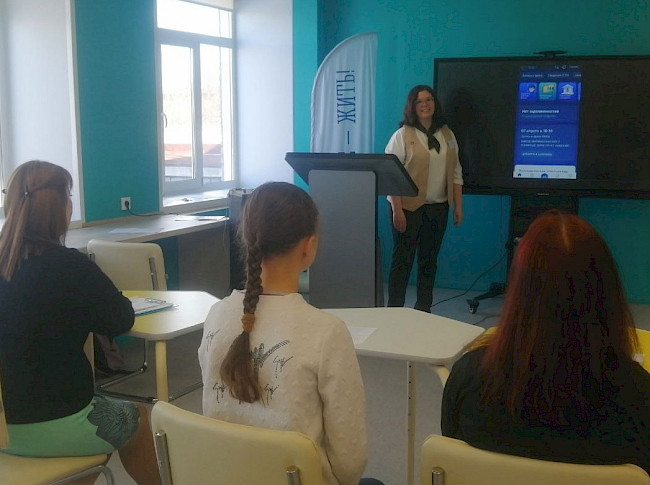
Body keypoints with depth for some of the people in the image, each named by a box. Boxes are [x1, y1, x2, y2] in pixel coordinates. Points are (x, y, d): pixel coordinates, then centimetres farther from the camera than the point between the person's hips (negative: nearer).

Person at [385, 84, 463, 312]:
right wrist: (397, 209, -16)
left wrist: (458, 206, 8)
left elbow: (456, 174, 14)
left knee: (429, 259, 11)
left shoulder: (447, 135, 11)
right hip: (409, 207, -5)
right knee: (402, 259, -1)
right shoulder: (403, 135, -5)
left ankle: (424, 308, 21)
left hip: (438, 208, 5)